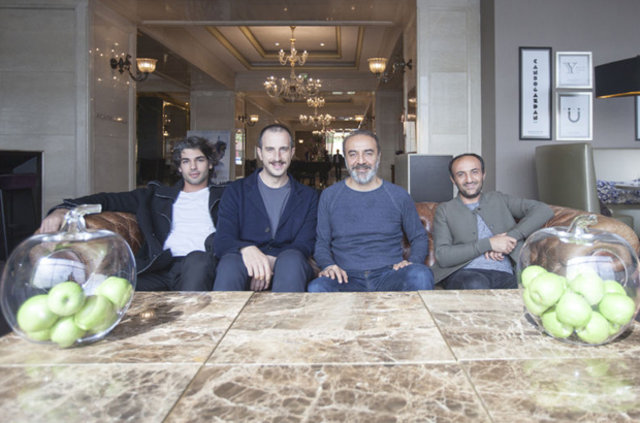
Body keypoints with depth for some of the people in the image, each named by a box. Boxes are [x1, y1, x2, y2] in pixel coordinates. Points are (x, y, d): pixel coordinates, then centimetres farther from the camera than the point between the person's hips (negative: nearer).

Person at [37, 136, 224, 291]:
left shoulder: (223, 195, 23)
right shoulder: (156, 195, 27)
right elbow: (109, 200, 20)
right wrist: (63, 209, 6)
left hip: (201, 264, -1)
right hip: (160, 267, 1)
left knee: (197, 259, -39)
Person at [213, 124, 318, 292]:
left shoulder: (308, 196, 15)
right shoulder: (236, 191, 12)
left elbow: (304, 245, 2)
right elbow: (222, 241, -1)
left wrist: (272, 261, -20)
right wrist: (247, 249, -27)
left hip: (286, 269, 1)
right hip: (246, 265, -1)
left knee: (292, 259, -35)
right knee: (230, 262, -36)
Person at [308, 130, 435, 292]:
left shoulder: (399, 196, 10)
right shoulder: (329, 196, 10)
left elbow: (419, 238, 18)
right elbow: (321, 243, 13)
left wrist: (412, 262, -3)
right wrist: (328, 265, -8)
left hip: (389, 274, 0)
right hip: (347, 278, 0)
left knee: (421, 275, -33)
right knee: (316, 288, -34)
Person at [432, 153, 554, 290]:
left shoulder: (499, 199, 22)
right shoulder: (445, 210, 13)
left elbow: (543, 210, 9)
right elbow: (442, 256, -1)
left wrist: (511, 237, -5)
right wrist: (489, 243, -7)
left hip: (504, 275, 2)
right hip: (464, 274, -2)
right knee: (476, 285, -39)